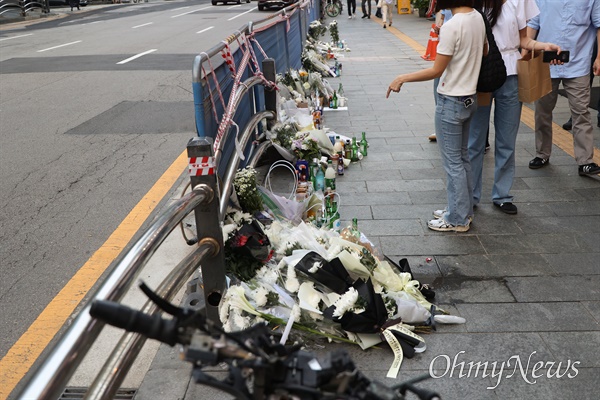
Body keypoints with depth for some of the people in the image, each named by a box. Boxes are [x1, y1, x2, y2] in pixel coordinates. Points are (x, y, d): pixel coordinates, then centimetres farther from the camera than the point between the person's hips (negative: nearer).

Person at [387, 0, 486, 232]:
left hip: (451, 102, -9)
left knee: (452, 162, 2)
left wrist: (402, 78, -12)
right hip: (470, 98, 9)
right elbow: (484, 50, 20)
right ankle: (463, 210, 31)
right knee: (462, 158, 19)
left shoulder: (451, 26, -22)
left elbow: (436, 71, -19)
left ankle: (457, 219, 14)